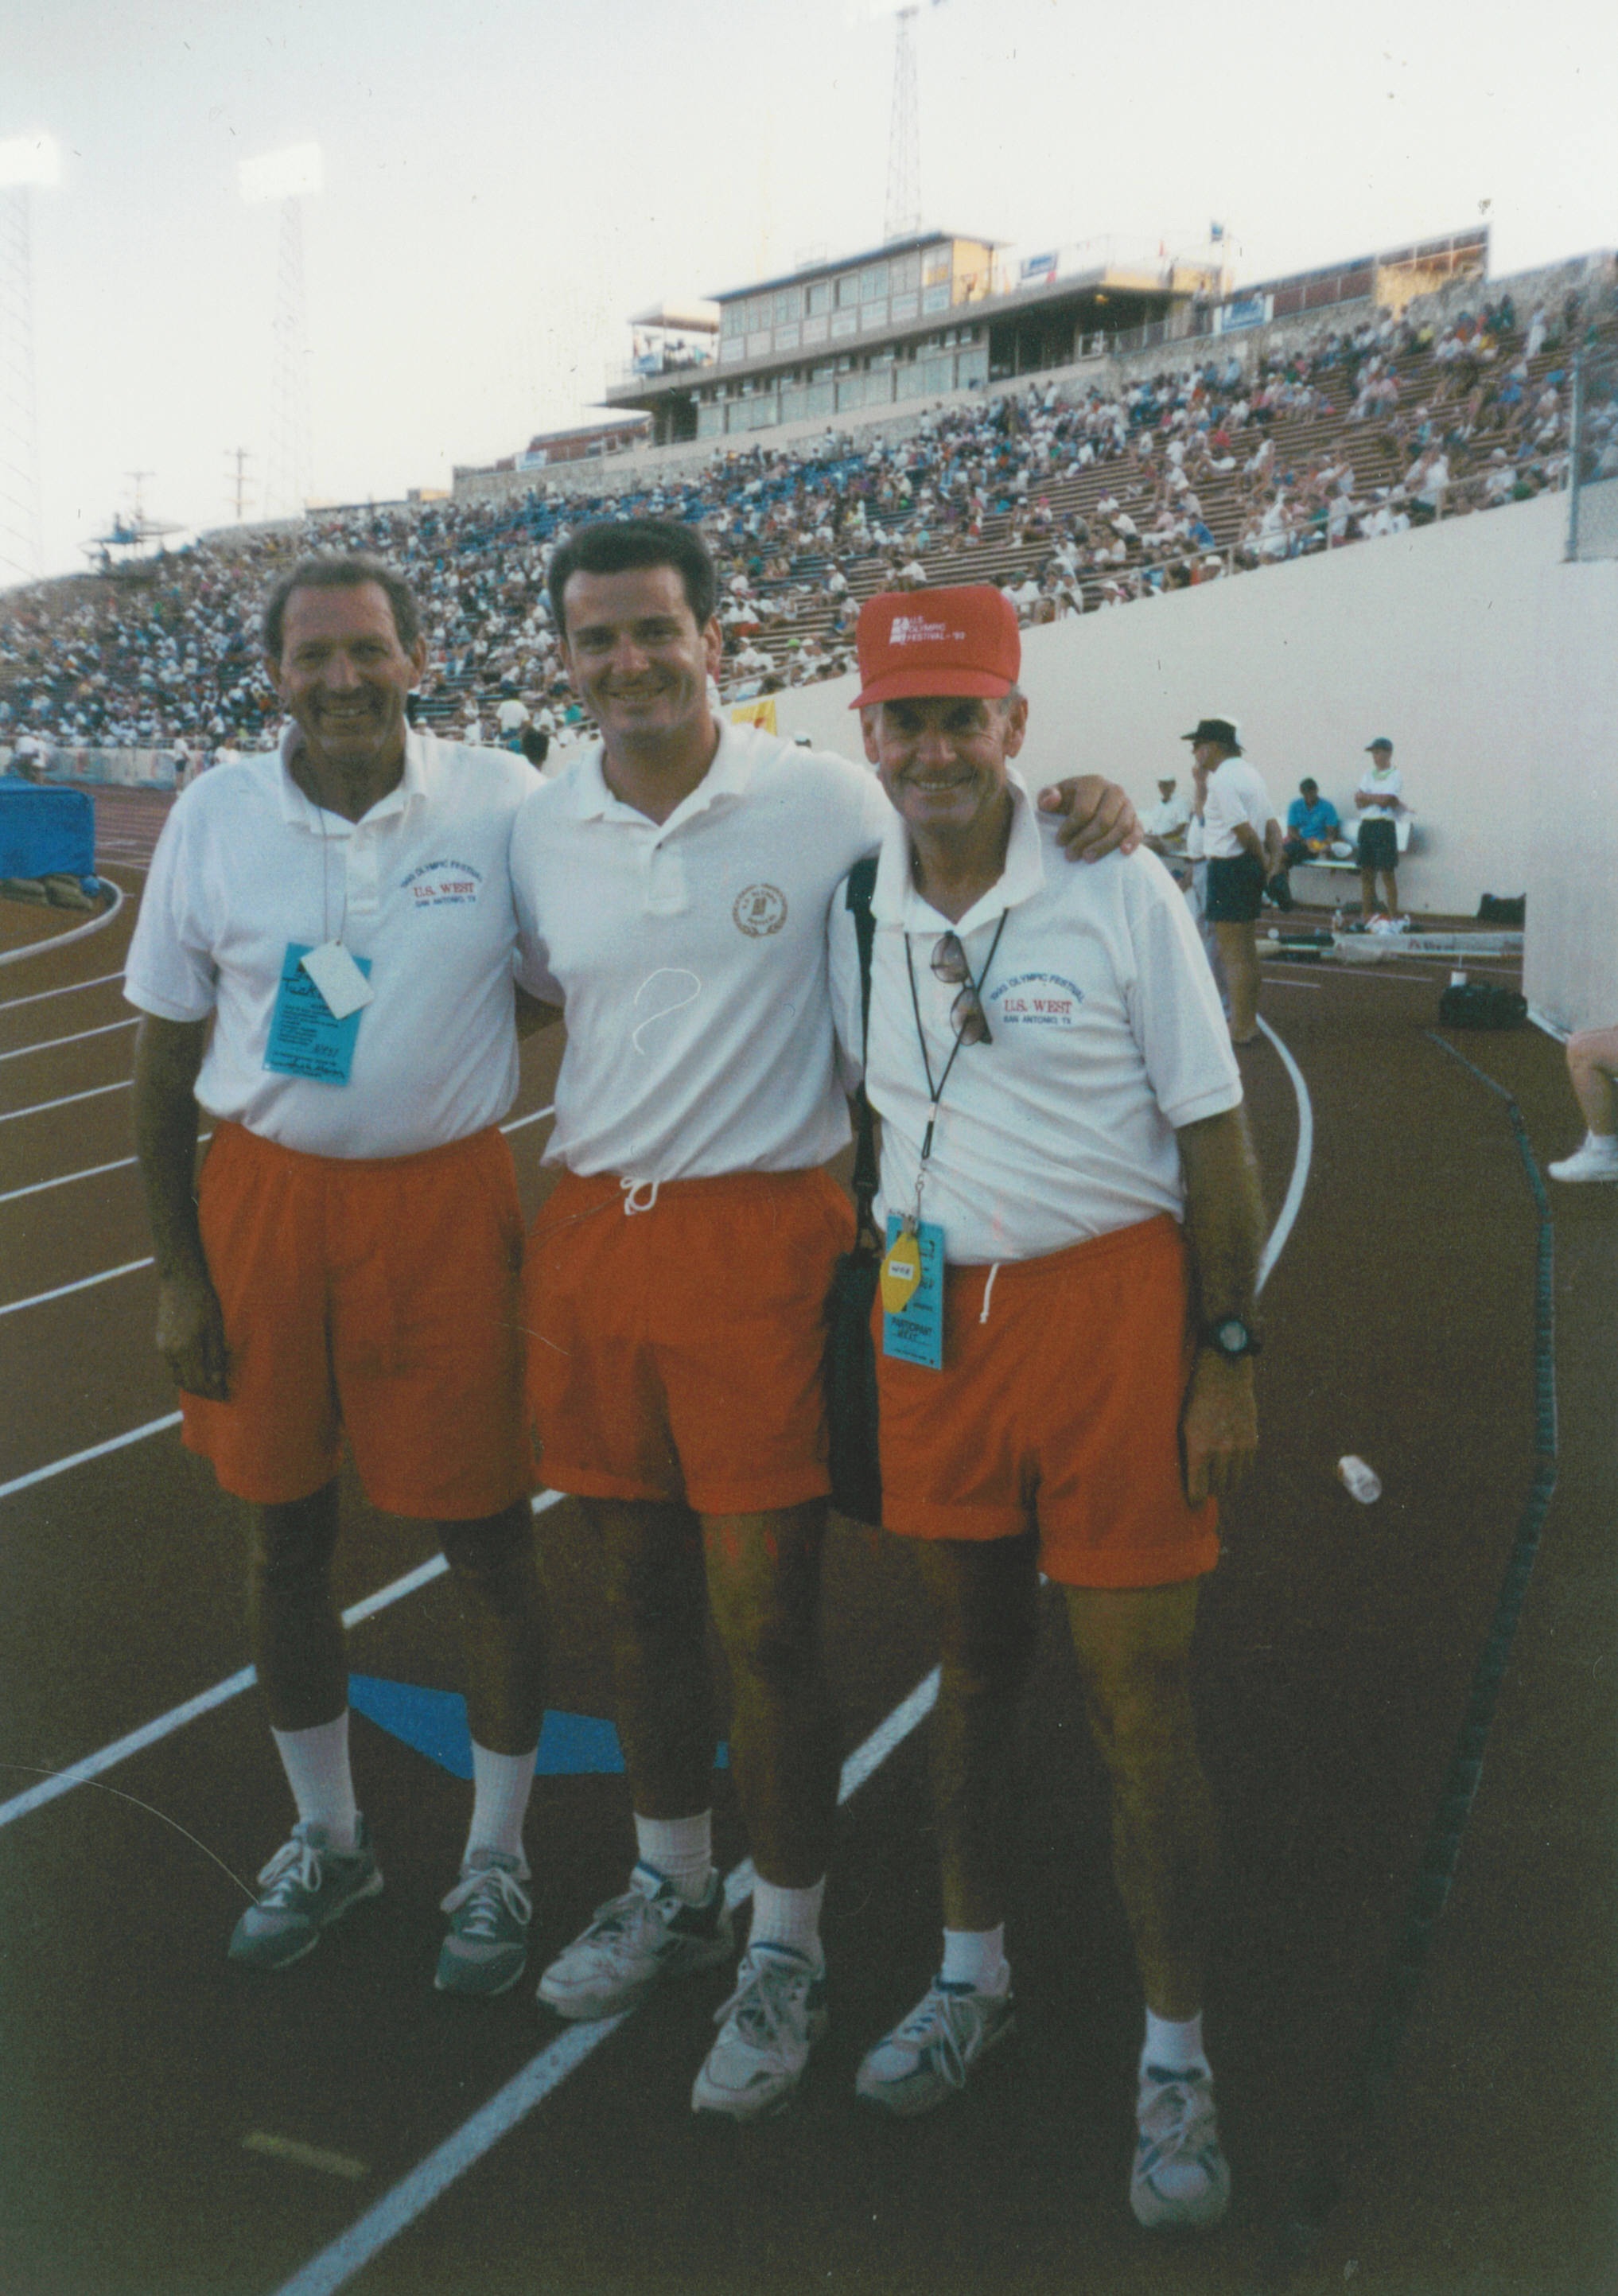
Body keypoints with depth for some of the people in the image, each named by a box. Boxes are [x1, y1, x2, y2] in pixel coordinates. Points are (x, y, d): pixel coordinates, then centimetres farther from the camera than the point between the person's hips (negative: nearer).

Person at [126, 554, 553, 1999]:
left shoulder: (504, 803, -6)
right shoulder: (215, 817, -1)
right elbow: (167, 1057, 4)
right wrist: (177, 1268, 2)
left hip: (445, 1202, -2)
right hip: (264, 1197, 2)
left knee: (486, 1539, 4)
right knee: (287, 1536, 14)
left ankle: (497, 1860, 27)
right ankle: (327, 1839, 36)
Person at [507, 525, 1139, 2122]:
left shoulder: (825, 800, -8)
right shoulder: (539, 830, 4)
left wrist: (1076, 829, -14)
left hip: (758, 1240, -4)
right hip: (590, 1232, 5)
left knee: (762, 1618, 1)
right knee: (640, 1591, 17)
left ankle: (785, 1949, 23)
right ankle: (672, 1890, 38)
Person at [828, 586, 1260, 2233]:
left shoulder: (1119, 894, -9)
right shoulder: (852, 906, 3)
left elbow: (1213, 1134, -6)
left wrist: (1227, 1355, -8)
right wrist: (861, 1320, 11)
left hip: (1115, 1308, -4)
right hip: (934, 1316, 4)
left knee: (1139, 1698, 2)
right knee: (973, 1663, 17)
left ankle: (1175, 2057, 20)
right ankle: (972, 1974, 38)